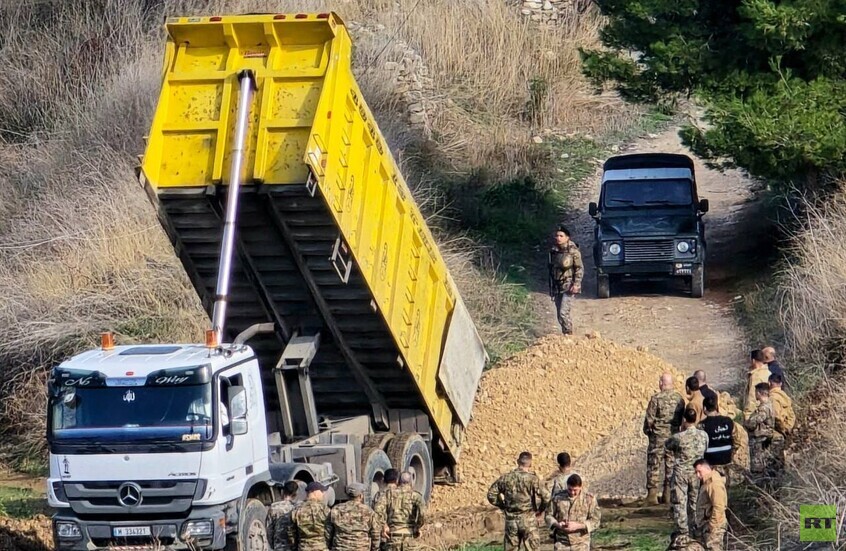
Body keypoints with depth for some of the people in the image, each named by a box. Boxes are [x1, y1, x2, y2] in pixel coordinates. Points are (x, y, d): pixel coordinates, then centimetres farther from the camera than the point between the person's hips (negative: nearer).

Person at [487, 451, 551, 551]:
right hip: (528, 520, -3)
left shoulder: (506, 478, 0)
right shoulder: (533, 479, -11)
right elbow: (546, 498, -17)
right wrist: (540, 509, 3)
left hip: (511, 520, 3)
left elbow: (491, 495, 5)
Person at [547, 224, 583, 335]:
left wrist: (576, 284, -17)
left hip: (568, 287, -7)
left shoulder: (573, 251, -10)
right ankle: (565, 334, 20)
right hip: (557, 287, 7)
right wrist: (551, 288, 19)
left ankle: (569, 335, -10)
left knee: (563, 313, -17)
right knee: (560, 314, 9)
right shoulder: (554, 251, 9)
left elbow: (579, 268, -9)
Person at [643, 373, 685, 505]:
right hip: (674, 435, 4)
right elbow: (682, 418, 7)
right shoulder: (679, 399, 0)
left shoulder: (656, 398, -14)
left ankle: (652, 494, 1)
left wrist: (647, 430, 7)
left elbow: (649, 417, -10)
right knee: (671, 465, 11)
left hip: (658, 435, -4)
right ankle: (668, 494, 13)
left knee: (654, 465, 3)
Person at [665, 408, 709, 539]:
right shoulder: (704, 436, -7)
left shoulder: (679, 437, -18)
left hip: (681, 472, -4)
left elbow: (668, 445, 1)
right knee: (694, 501, 16)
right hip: (696, 473, 4)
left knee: (679, 502, 4)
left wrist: (681, 430, 3)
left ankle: (682, 531, 3)